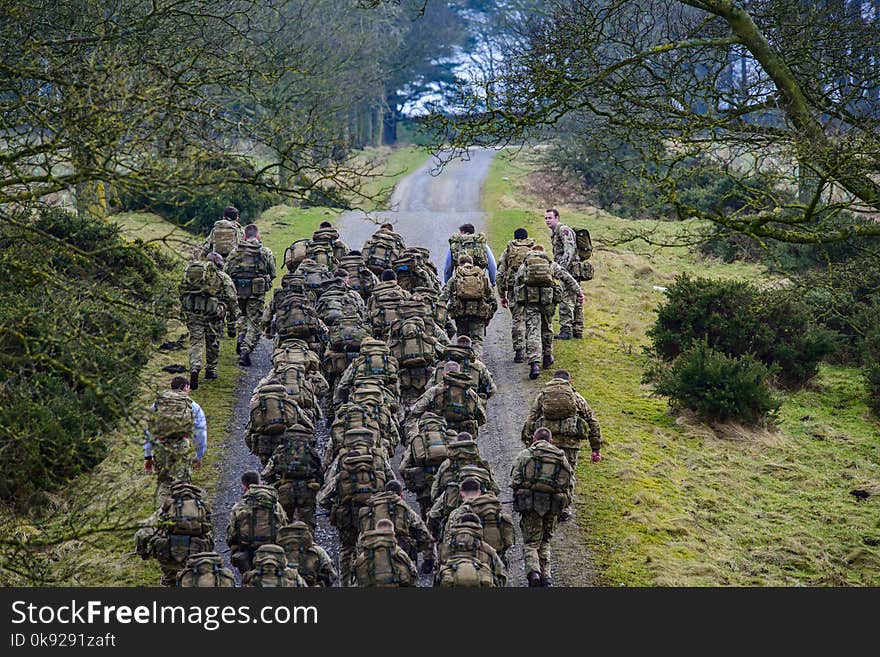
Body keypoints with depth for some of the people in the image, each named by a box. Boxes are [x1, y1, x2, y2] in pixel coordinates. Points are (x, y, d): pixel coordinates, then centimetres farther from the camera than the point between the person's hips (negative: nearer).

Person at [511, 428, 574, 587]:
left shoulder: (524, 454, 5)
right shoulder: (561, 457, 13)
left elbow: (515, 480, -3)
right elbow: (570, 483, 7)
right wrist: (564, 503, 16)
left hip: (530, 503, -2)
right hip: (552, 507, 2)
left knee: (531, 543, 3)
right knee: (545, 542, 18)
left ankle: (533, 572, -21)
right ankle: (545, 576, 7)